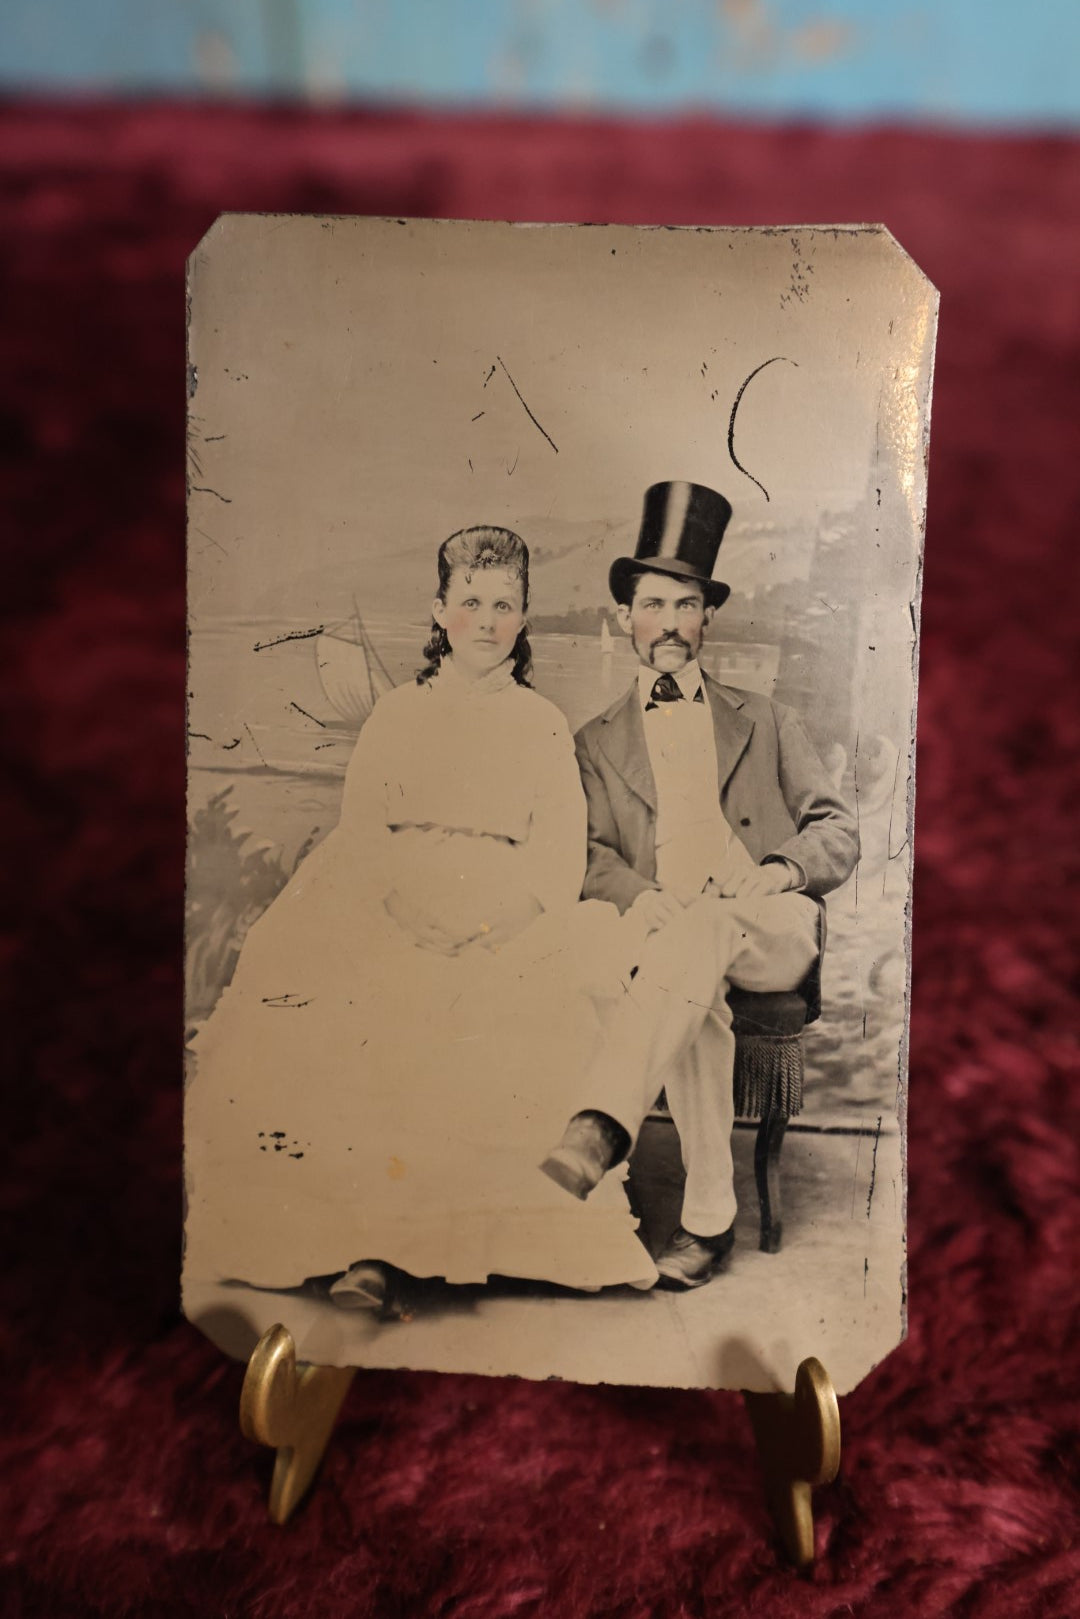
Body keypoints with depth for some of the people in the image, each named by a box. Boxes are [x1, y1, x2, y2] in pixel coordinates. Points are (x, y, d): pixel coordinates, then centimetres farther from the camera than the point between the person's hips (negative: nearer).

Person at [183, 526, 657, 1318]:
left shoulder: (543, 723, 17)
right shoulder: (398, 712, 19)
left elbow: (561, 855, 7)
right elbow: (359, 829, 10)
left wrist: (492, 922, -12)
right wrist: (398, 900, -11)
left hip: (509, 919, 0)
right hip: (391, 909, 1)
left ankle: (383, 1250, -23)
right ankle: (372, 1243, -23)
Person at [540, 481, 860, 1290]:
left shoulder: (764, 721, 20)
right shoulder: (598, 743, 20)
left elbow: (839, 831, 14)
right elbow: (593, 856, 8)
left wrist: (781, 873, -9)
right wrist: (642, 897, -15)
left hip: (774, 932, 0)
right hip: (669, 933, 0)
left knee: (706, 927, -37)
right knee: (696, 992, -37)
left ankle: (598, 1131, -49)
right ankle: (710, 1215, -30)